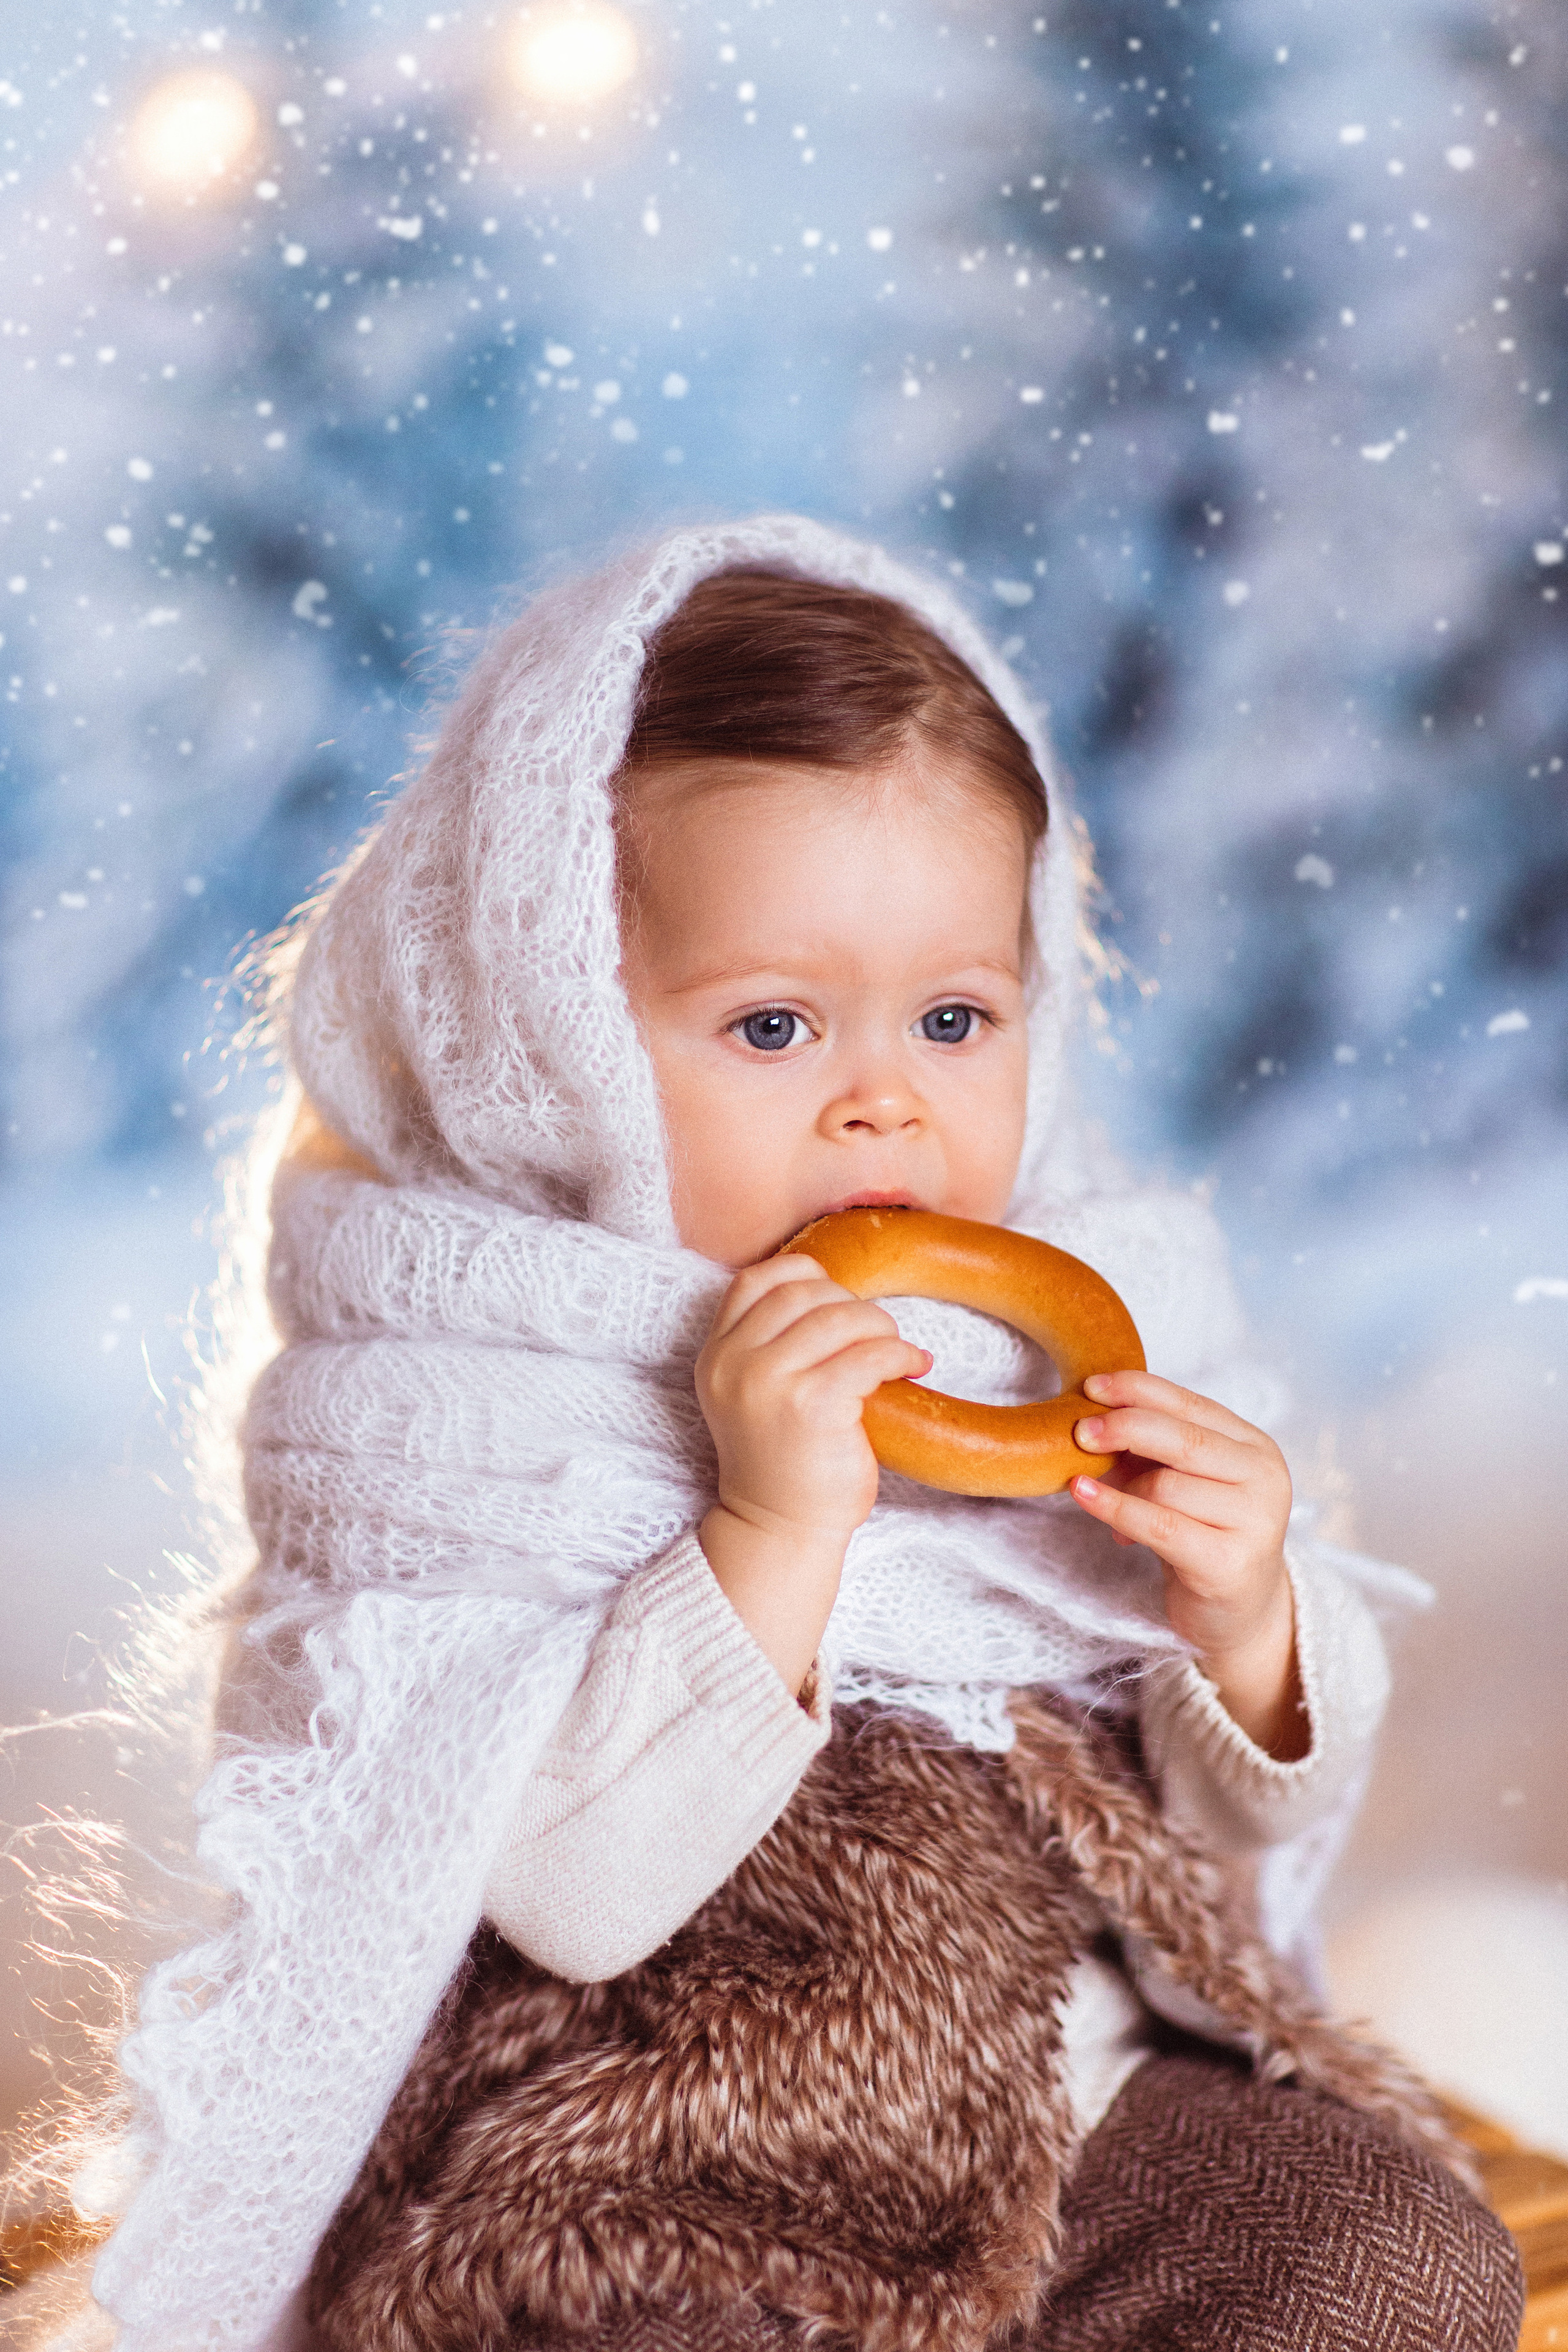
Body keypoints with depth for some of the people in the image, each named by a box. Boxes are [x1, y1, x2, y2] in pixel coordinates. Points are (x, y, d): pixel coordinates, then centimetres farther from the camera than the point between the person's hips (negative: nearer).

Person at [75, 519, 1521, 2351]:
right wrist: (772, 1533, -31)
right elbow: (577, 1896, -22)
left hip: (1083, 2099, 5)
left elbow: (1240, 1828, 7)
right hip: (654, 2204, -4)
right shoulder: (480, 1434, -12)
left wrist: (1242, 1620, -14)